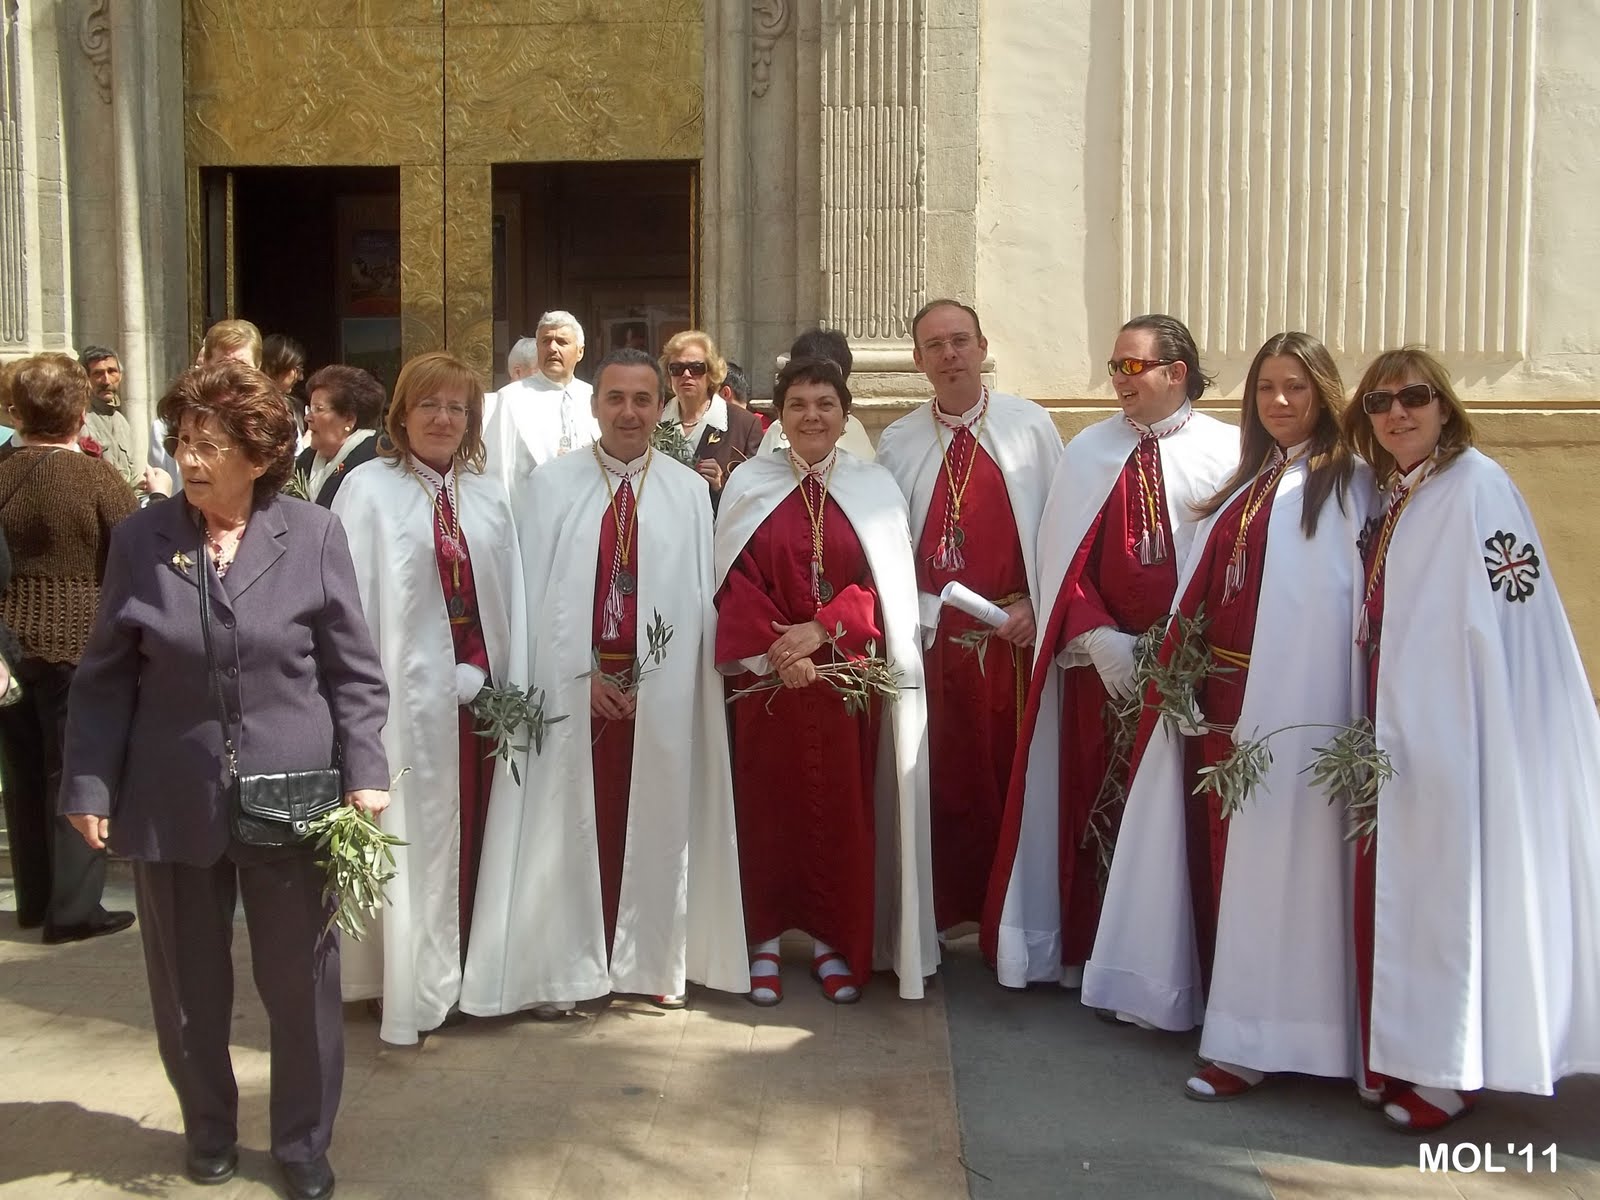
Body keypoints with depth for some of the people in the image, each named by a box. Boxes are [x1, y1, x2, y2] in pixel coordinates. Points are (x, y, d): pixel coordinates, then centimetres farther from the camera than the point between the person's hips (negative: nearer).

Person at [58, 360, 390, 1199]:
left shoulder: (314, 536, -3)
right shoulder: (141, 540, 0)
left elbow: (354, 671, -1)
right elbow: (105, 678, 4)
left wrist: (363, 774, -8)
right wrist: (89, 787, 0)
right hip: (172, 804, 2)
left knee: (302, 982, 8)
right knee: (188, 984, 15)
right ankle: (209, 1128, 38)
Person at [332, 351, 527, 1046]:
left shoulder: (487, 496, 13)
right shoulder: (369, 489, -3)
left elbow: (509, 600, 11)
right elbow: (351, 599, -7)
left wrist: (507, 690, 5)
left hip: (482, 696, 5)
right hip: (411, 695, -5)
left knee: (471, 839, 10)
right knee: (417, 840, 1)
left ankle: (468, 977, 22)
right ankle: (416, 991, 12)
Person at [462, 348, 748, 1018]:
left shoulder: (689, 493, 5)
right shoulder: (551, 487, 1)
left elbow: (701, 597, 4)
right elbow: (532, 594, -1)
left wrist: (670, 682, -5)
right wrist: (582, 675, -9)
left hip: (661, 691, 1)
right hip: (570, 688, -1)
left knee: (654, 824, 7)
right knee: (569, 824, 3)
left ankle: (651, 964, 20)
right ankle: (564, 970, 14)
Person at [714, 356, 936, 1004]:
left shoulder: (874, 487, 5)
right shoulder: (749, 483, 4)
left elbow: (886, 583, -1)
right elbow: (735, 580, -2)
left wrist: (821, 629, -15)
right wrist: (776, 650, -16)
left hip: (848, 676, 0)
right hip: (766, 674, 0)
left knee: (843, 806, 3)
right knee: (768, 803, 4)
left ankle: (834, 939, 17)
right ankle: (766, 938, 16)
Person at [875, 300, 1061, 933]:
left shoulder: (1031, 427, 1)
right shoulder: (896, 443, 6)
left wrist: (1037, 604, -7)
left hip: (1017, 631, -1)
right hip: (934, 635, 1)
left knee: (1016, 773, 6)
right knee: (944, 776, 6)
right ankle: (944, 910, 20)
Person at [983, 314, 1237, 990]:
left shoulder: (1226, 453, -1)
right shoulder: (1088, 452, 8)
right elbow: (1061, 556, 4)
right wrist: (1098, 638, -9)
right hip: (1100, 664, 2)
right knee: (1097, 805, 6)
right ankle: (1091, 953, 18)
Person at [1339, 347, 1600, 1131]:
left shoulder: (1476, 486, -12)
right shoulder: (1386, 499, 11)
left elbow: (1503, 624, -18)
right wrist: (1373, 729, 10)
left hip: (1449, 728, -7)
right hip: (1391, 728, 7)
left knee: (1446, 889, 0)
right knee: (1387, 890, 11)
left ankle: (1449, 1071, 13)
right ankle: (1399, 1058, 24)